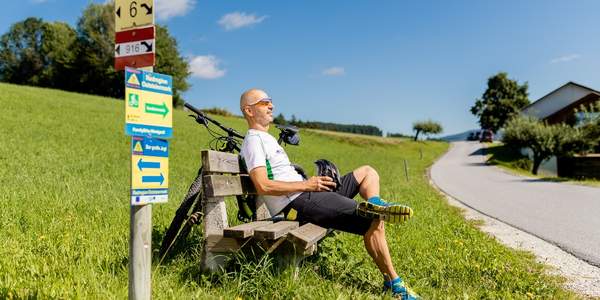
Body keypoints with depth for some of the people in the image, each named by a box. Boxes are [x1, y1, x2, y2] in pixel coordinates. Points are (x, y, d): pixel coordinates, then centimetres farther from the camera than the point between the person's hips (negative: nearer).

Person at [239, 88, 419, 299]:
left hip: (306, 193, 10)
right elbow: (263, 186, -21)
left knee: (367, 172, 16)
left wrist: (310, 183, 14)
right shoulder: (254, 140, -8)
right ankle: (393, 283, -5)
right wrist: (307, 185, -16)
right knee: (374, 223, -14)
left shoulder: (265, 138, 24)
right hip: (298, 203, -10)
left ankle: (374, 205, -15)